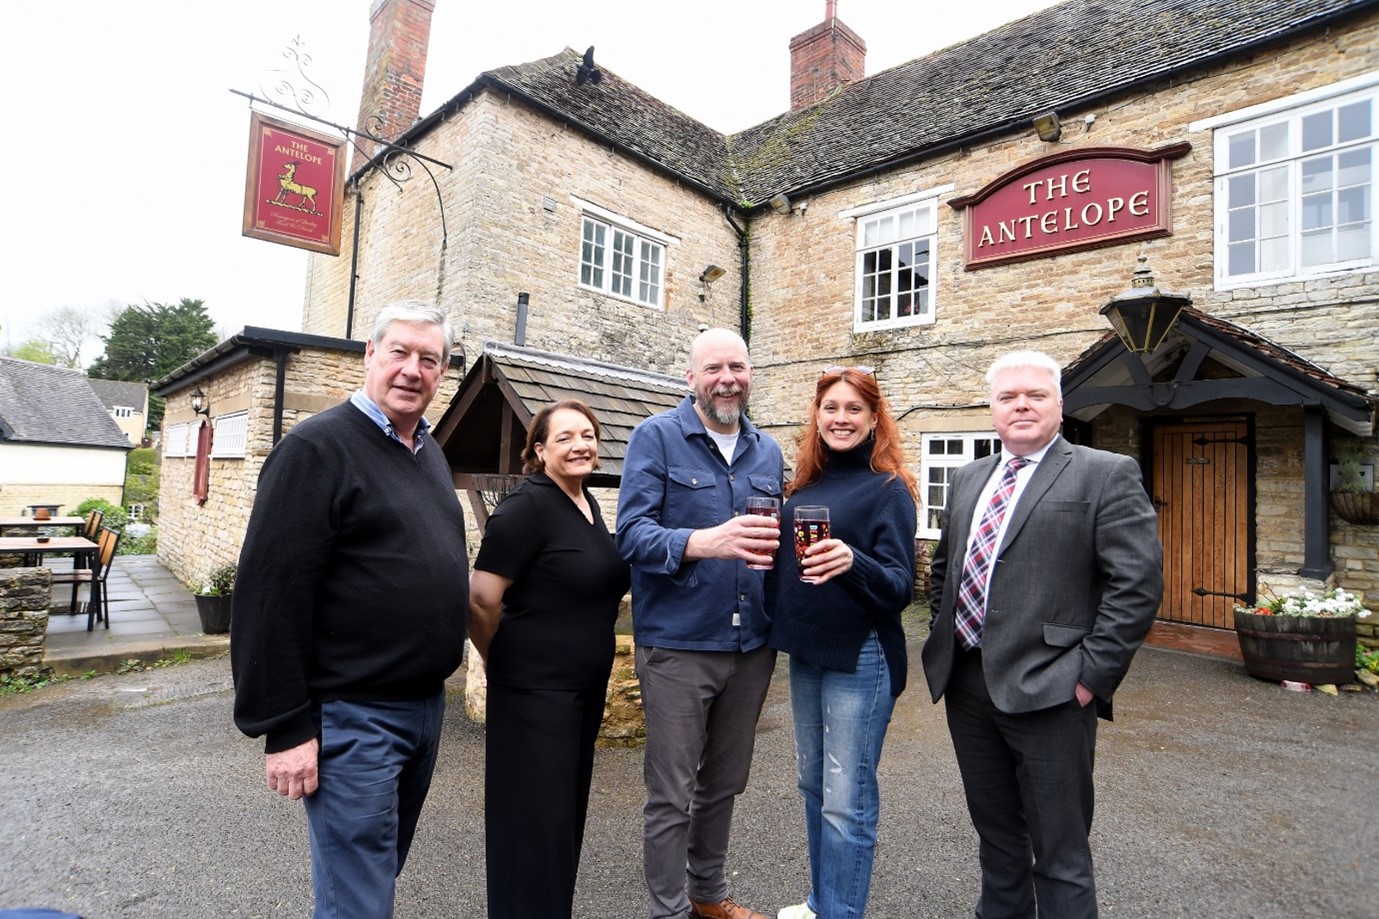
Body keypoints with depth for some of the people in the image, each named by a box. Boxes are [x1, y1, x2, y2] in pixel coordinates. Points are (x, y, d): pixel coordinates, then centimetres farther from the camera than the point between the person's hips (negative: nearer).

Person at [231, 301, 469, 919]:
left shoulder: (431, 453, 10)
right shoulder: (318, 448, -14)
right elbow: (271, 594, -18)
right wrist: (285, 727, -18)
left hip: (427, 704, 8)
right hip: (352, 713, -7)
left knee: (382, 869, 24)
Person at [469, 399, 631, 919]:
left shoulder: (589, 504, 6)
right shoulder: (527, 506, -18)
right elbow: (481, 599, -20)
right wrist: (501, 660, -5)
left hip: (587, 684, 8)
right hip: (534, 688, -8)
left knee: (568, 807, 21)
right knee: (535, 815, 6)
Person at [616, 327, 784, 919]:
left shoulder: (767, 451, 10)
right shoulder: (656, 437, -6)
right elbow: (632, 534, -16)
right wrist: (707, 541, -31)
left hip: (751, 646, 6)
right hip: (678, 644, -5)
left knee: (724, 783, 20)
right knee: (672, 795, 6)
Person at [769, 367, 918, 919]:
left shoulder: (888, 489, -10)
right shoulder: (805, 486, 8)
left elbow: (900, 586, -16)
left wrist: (852, 563, -35)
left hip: (859, 659, -6)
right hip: (805, 654, 7)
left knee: (846, 801, 1)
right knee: (813, 784, 19)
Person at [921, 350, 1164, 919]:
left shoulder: (1106, 475, -5)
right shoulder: (968, 480, 13)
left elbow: (1138, 583, -12)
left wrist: (1091, 674, -15)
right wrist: (944, 634, 12)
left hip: (1048, 693, -6)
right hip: (966, 686, 6)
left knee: (1060, 855, 8)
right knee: (996, 836, 22)